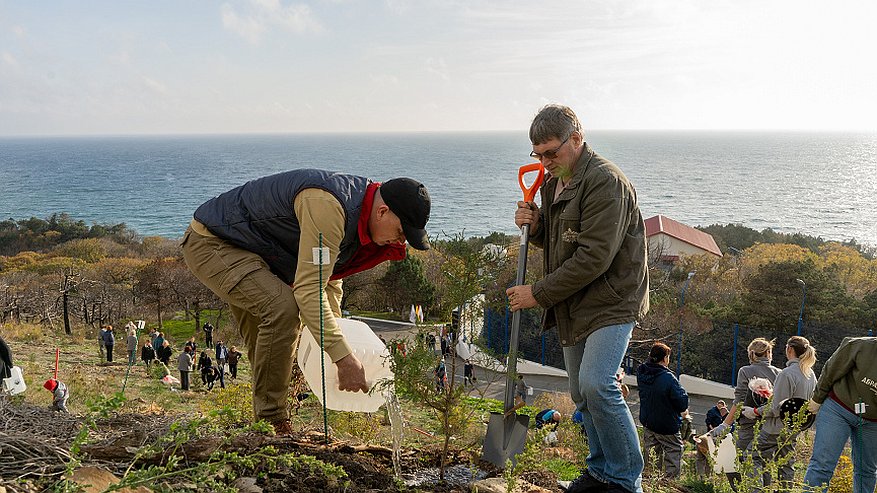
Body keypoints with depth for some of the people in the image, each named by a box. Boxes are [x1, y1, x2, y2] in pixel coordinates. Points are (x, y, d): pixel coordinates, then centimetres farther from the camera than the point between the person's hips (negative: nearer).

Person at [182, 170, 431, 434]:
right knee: (282, 307, -27)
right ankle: (271, 423, -17)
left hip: (249, 250, 10)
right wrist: (342, 357, -34)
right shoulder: (327, 206, -34)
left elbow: (328, 278, 13)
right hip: (210, 243, -10)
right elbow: (308, 290, -35)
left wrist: (334, 331, 8)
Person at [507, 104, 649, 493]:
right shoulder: (553, 183, 12)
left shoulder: (604, 182, -18)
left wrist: (539, 293, -19)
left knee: (595, 384, -21)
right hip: (572, 307, 9)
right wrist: (535, 225, -1)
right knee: (581, 393, 12)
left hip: (610, 301, -9)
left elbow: (593, 258, -25)